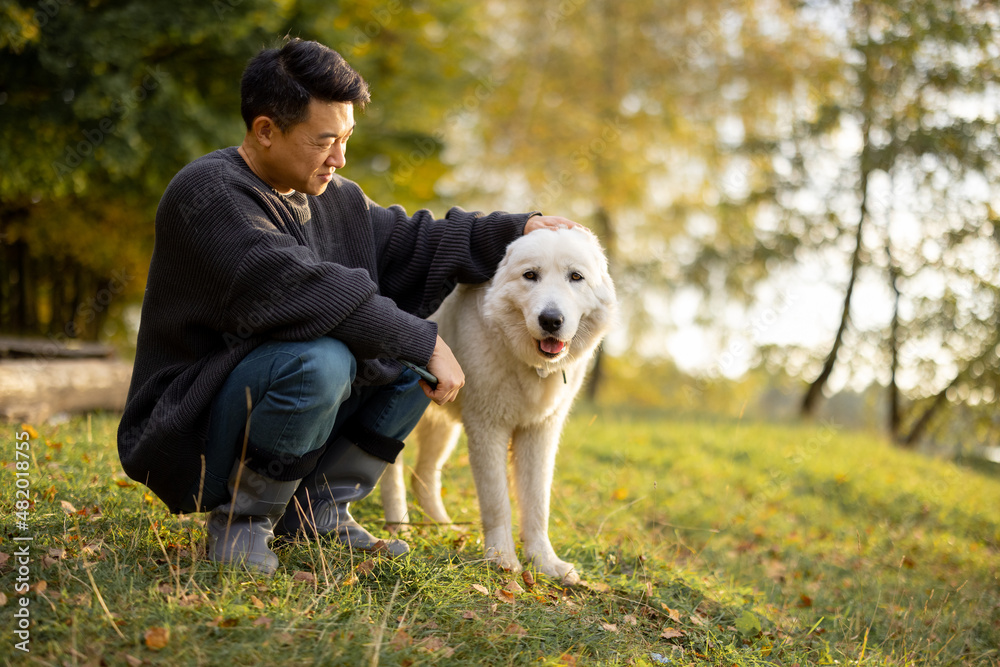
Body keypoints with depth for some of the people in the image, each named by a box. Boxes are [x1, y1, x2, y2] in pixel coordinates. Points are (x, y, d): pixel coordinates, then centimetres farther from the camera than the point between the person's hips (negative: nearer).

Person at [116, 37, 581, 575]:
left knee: (409, 359, -1)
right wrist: (423, 341, -28)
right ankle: (239, 521, -12)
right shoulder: (207, 193, -19)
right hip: (186, 434, -8)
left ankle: (317, 511, 4)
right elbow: (297, 291, -30)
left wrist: (518, 230, 3)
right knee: (320, 361, -35)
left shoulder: (334, 197, 8)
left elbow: (410, 244, 15)